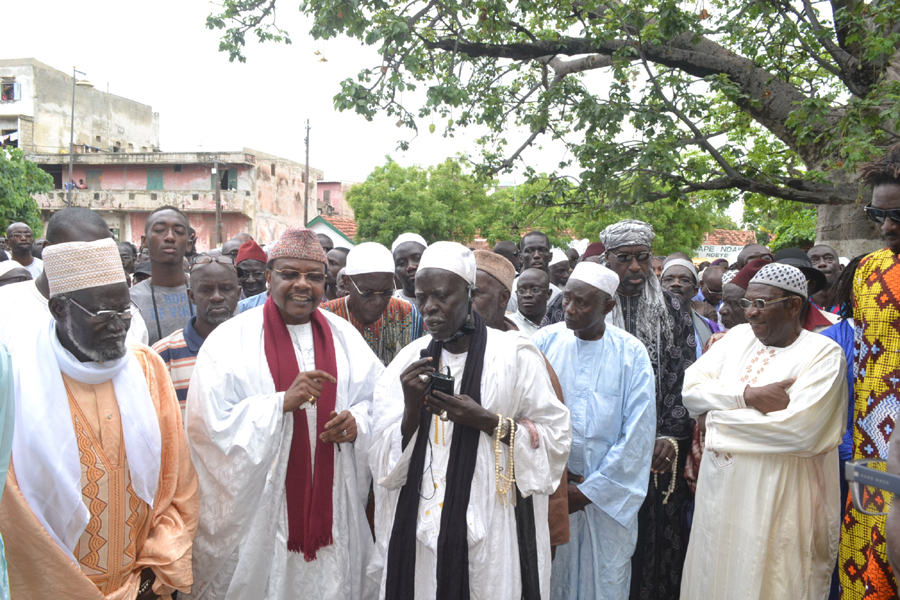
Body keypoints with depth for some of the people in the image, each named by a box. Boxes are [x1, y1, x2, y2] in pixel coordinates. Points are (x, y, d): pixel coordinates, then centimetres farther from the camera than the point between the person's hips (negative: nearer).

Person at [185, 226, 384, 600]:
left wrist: (358, 421, -13)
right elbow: (210, 422, -13)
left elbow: (381, 399, 8)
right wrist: (282, 402, -23)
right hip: (256, 505, -3)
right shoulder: (231, 339, -6)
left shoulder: (345, 337, 6)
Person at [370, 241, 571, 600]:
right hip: (418, 533, 3)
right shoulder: (410, 361, 2)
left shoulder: (514, 355, -6)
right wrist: (412, 409, -18)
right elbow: (384, 463, 0)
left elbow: (556, 438, -5)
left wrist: (485, 420, -18)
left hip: (491, 535, -2)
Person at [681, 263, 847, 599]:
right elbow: (691, 388, 0)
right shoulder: (739, 336, 8)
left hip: (776, 504, -5)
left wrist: (715, 420, -13)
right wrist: (748, 395, -16)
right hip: (719, 495, 5)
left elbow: (800, 428, -22)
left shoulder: (823, 354, -8)